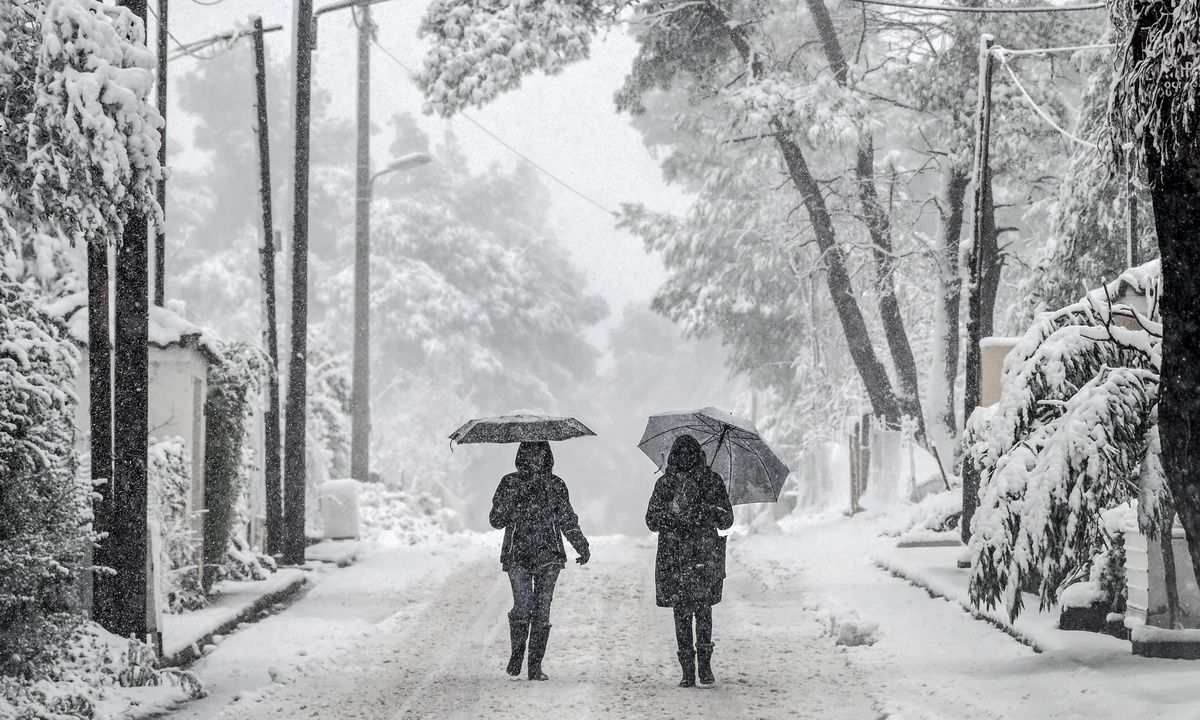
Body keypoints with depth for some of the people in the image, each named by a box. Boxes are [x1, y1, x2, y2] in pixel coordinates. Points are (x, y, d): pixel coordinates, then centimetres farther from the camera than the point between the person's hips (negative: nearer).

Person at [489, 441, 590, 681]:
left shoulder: (555, 485, 10)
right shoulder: (510, 483, 6)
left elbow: (567, 520, 17)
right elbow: (496, 520, 3)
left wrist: (582, 546, 9)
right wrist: (513, 496, -13)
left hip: (548, 555, 2)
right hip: (518, 555, -2)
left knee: (542, 611, -4)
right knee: (522, 607, -14)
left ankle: (535, 666, 3)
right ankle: (516, 653, 11)